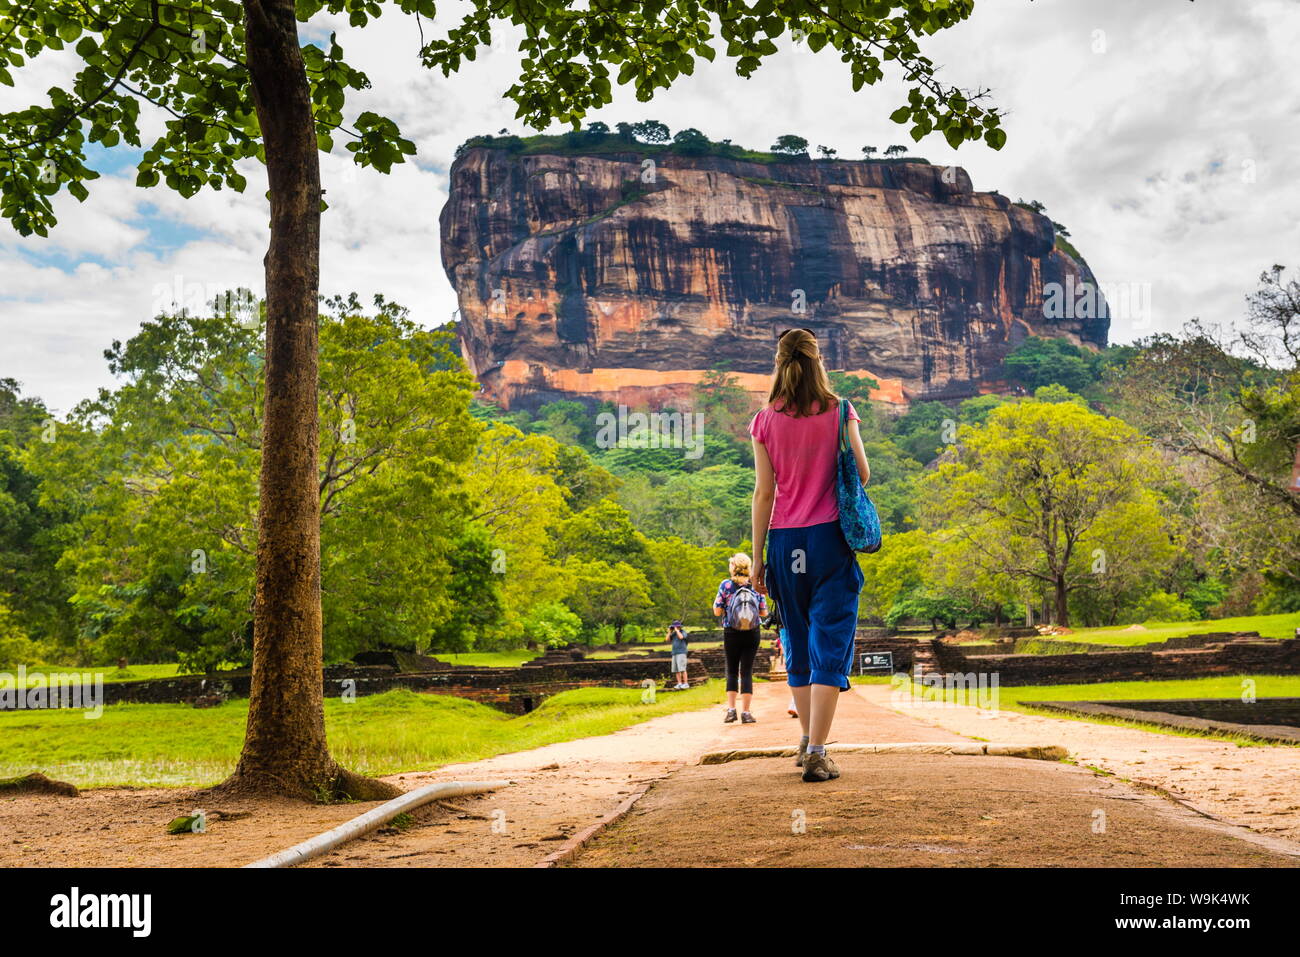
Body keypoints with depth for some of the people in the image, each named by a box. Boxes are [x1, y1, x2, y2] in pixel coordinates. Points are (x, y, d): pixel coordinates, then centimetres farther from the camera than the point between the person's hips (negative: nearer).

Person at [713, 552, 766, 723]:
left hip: (731, 634, -1)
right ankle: (745, 712, 2)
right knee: (747, 671, 5)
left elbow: (717, 611, -6)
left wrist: (717, 600, 13)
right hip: (752, 634, 1)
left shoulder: (726, 585, -7)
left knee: (732, 671, 11)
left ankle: (731, 709, 3)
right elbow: (764, 612, 2)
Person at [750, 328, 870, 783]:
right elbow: (862, 474, 1)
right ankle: (816, 753, -9)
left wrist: (758, 556, 6)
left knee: (798, 643, 16)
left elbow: (764, 493, 0)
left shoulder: (765, 421, 0)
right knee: (830, 644, -1)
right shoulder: (839, 412, -3)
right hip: (830, 537, -2)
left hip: (785, 540, 2)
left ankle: (807, 742, 28)